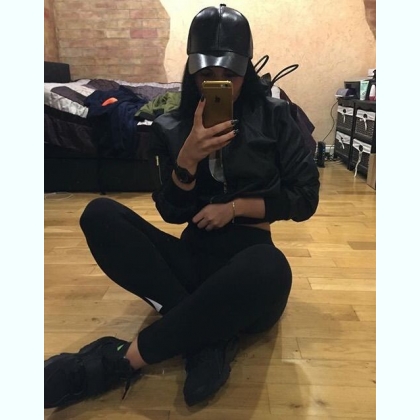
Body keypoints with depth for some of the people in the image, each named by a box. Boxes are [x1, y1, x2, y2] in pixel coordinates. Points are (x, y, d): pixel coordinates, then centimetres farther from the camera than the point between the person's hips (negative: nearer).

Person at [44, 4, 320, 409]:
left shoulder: (274, 117, 2)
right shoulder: (174, 127, 5)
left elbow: (305, 197, 1)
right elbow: (172, 212, 0)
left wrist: (236, 207, -9)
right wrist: (188, 156, -18)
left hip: (248, 257, -2)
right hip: (192, 257, 3)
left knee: (270, 269, -40)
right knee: (100, 215, -20)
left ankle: (122, 360, -25)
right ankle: (208, 335, -24)